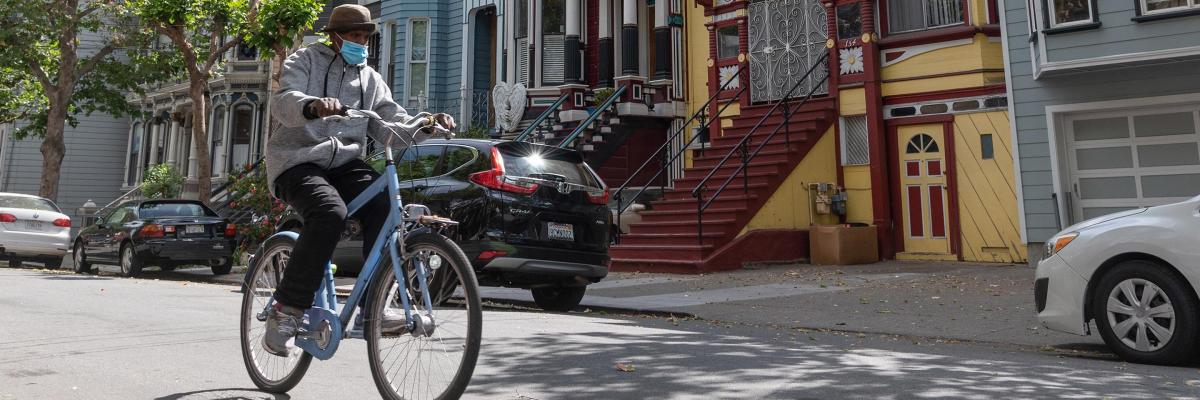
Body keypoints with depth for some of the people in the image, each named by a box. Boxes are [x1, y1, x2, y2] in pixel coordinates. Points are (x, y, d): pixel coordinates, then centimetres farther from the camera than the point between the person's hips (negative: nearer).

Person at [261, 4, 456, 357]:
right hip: (297, 160, -4)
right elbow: (282, 102, -16)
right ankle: (286, 311, -21)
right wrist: (312, 106, -40)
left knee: (383, 203, -27)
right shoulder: (306, 61, 4)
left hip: (344, 162, 4)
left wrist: (425, 125, -16)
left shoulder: (371, 79, 17)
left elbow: (391, 125, 5)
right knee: (330, 213, -34)